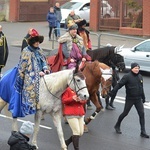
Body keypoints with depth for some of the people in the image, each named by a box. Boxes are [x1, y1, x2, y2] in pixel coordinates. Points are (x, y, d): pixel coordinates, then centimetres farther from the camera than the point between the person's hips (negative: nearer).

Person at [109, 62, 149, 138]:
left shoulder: (140, 76, 8)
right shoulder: (127, 76, -12)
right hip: (130, 99, -5)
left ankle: (143, 132, 1)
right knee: (125, 113, 5)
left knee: (141, 114, -1)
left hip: (138, 99, 5)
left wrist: (143, 97, 23)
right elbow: (119, 84, -16)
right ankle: (117, 126, 28)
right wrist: (113, 91, -24)